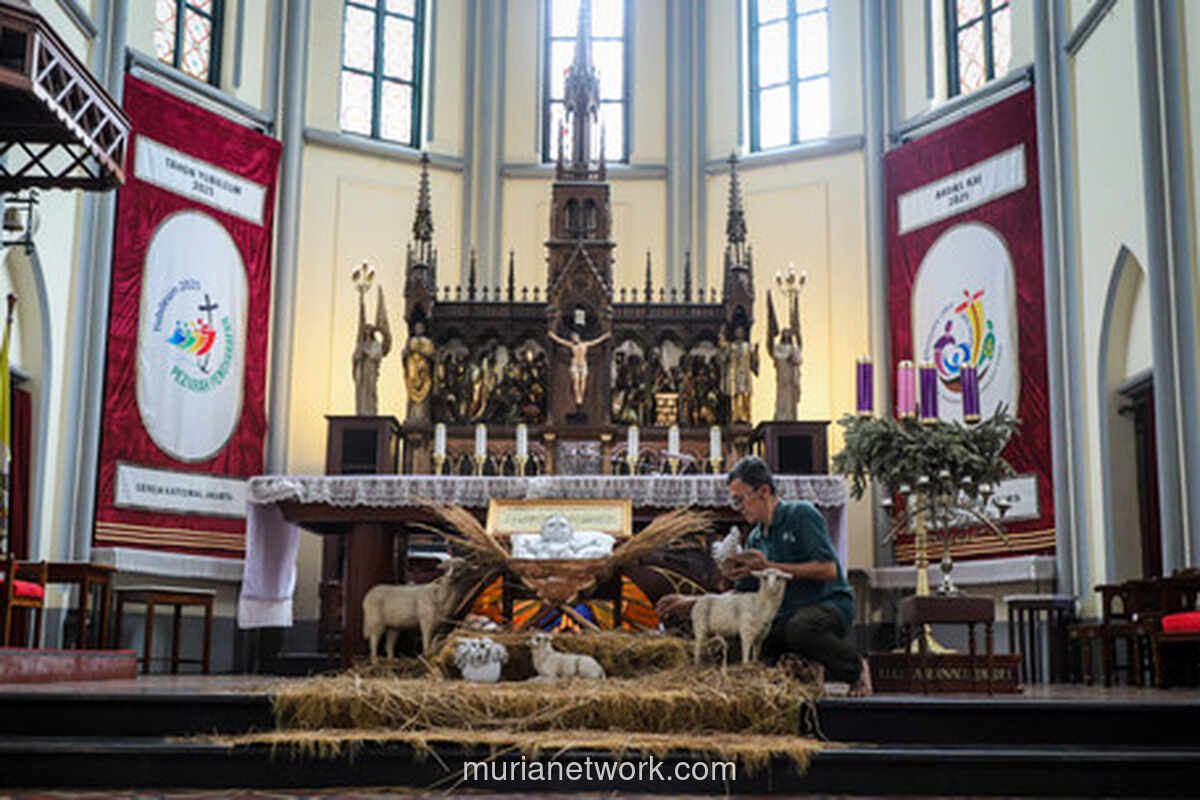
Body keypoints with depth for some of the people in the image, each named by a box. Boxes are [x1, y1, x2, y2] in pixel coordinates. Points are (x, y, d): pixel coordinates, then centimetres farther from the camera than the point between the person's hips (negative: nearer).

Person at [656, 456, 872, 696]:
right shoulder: (755, 539, 14)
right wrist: (691, 603, 9)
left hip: (831, 604, -7)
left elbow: (829, 570, -17)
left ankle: (857, 668, -10)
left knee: (800, 628, -39)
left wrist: (771, 567, -17)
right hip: (787, 615, 7)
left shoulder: (801, 514, -7)